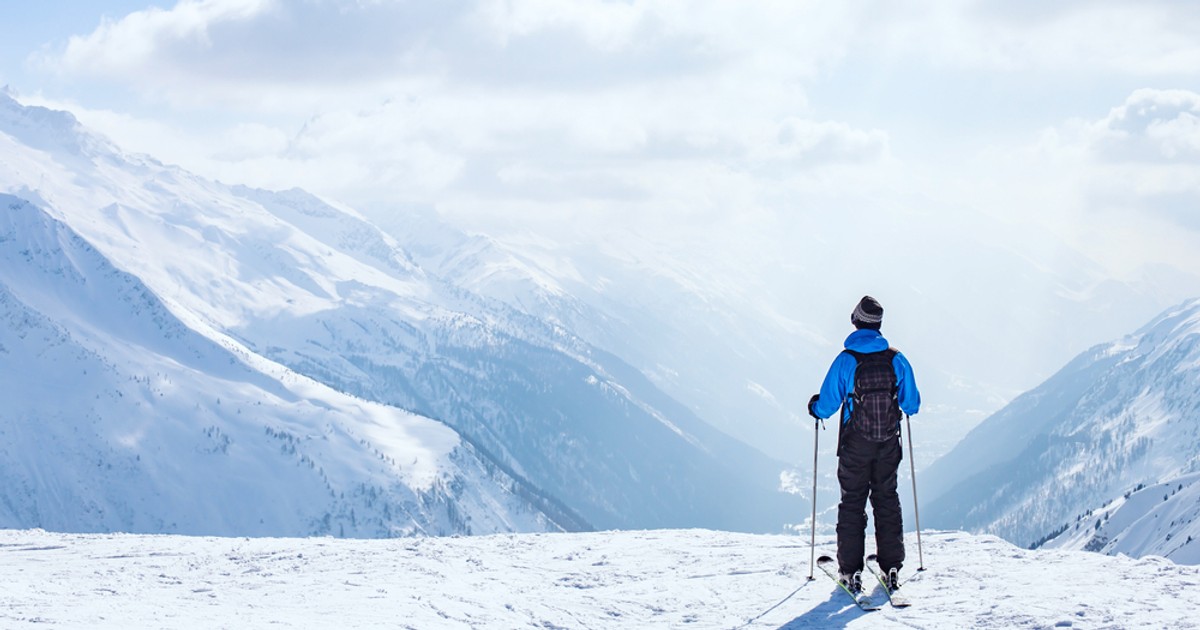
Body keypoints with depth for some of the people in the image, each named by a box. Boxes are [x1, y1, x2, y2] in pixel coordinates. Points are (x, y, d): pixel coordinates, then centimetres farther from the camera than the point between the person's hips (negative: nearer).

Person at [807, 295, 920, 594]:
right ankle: (891, 568, 13)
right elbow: (912, 405, 4)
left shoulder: (845, 361, -14)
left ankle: (851, 571, 3)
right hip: (888, 444, 2)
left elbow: (827, 404, -10)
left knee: (852, 502, 6)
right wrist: (905, 405, 28)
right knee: (887, 500, 14)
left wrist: (815, 407, 14)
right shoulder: (897, 360, -5)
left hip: (855, 446, -2)